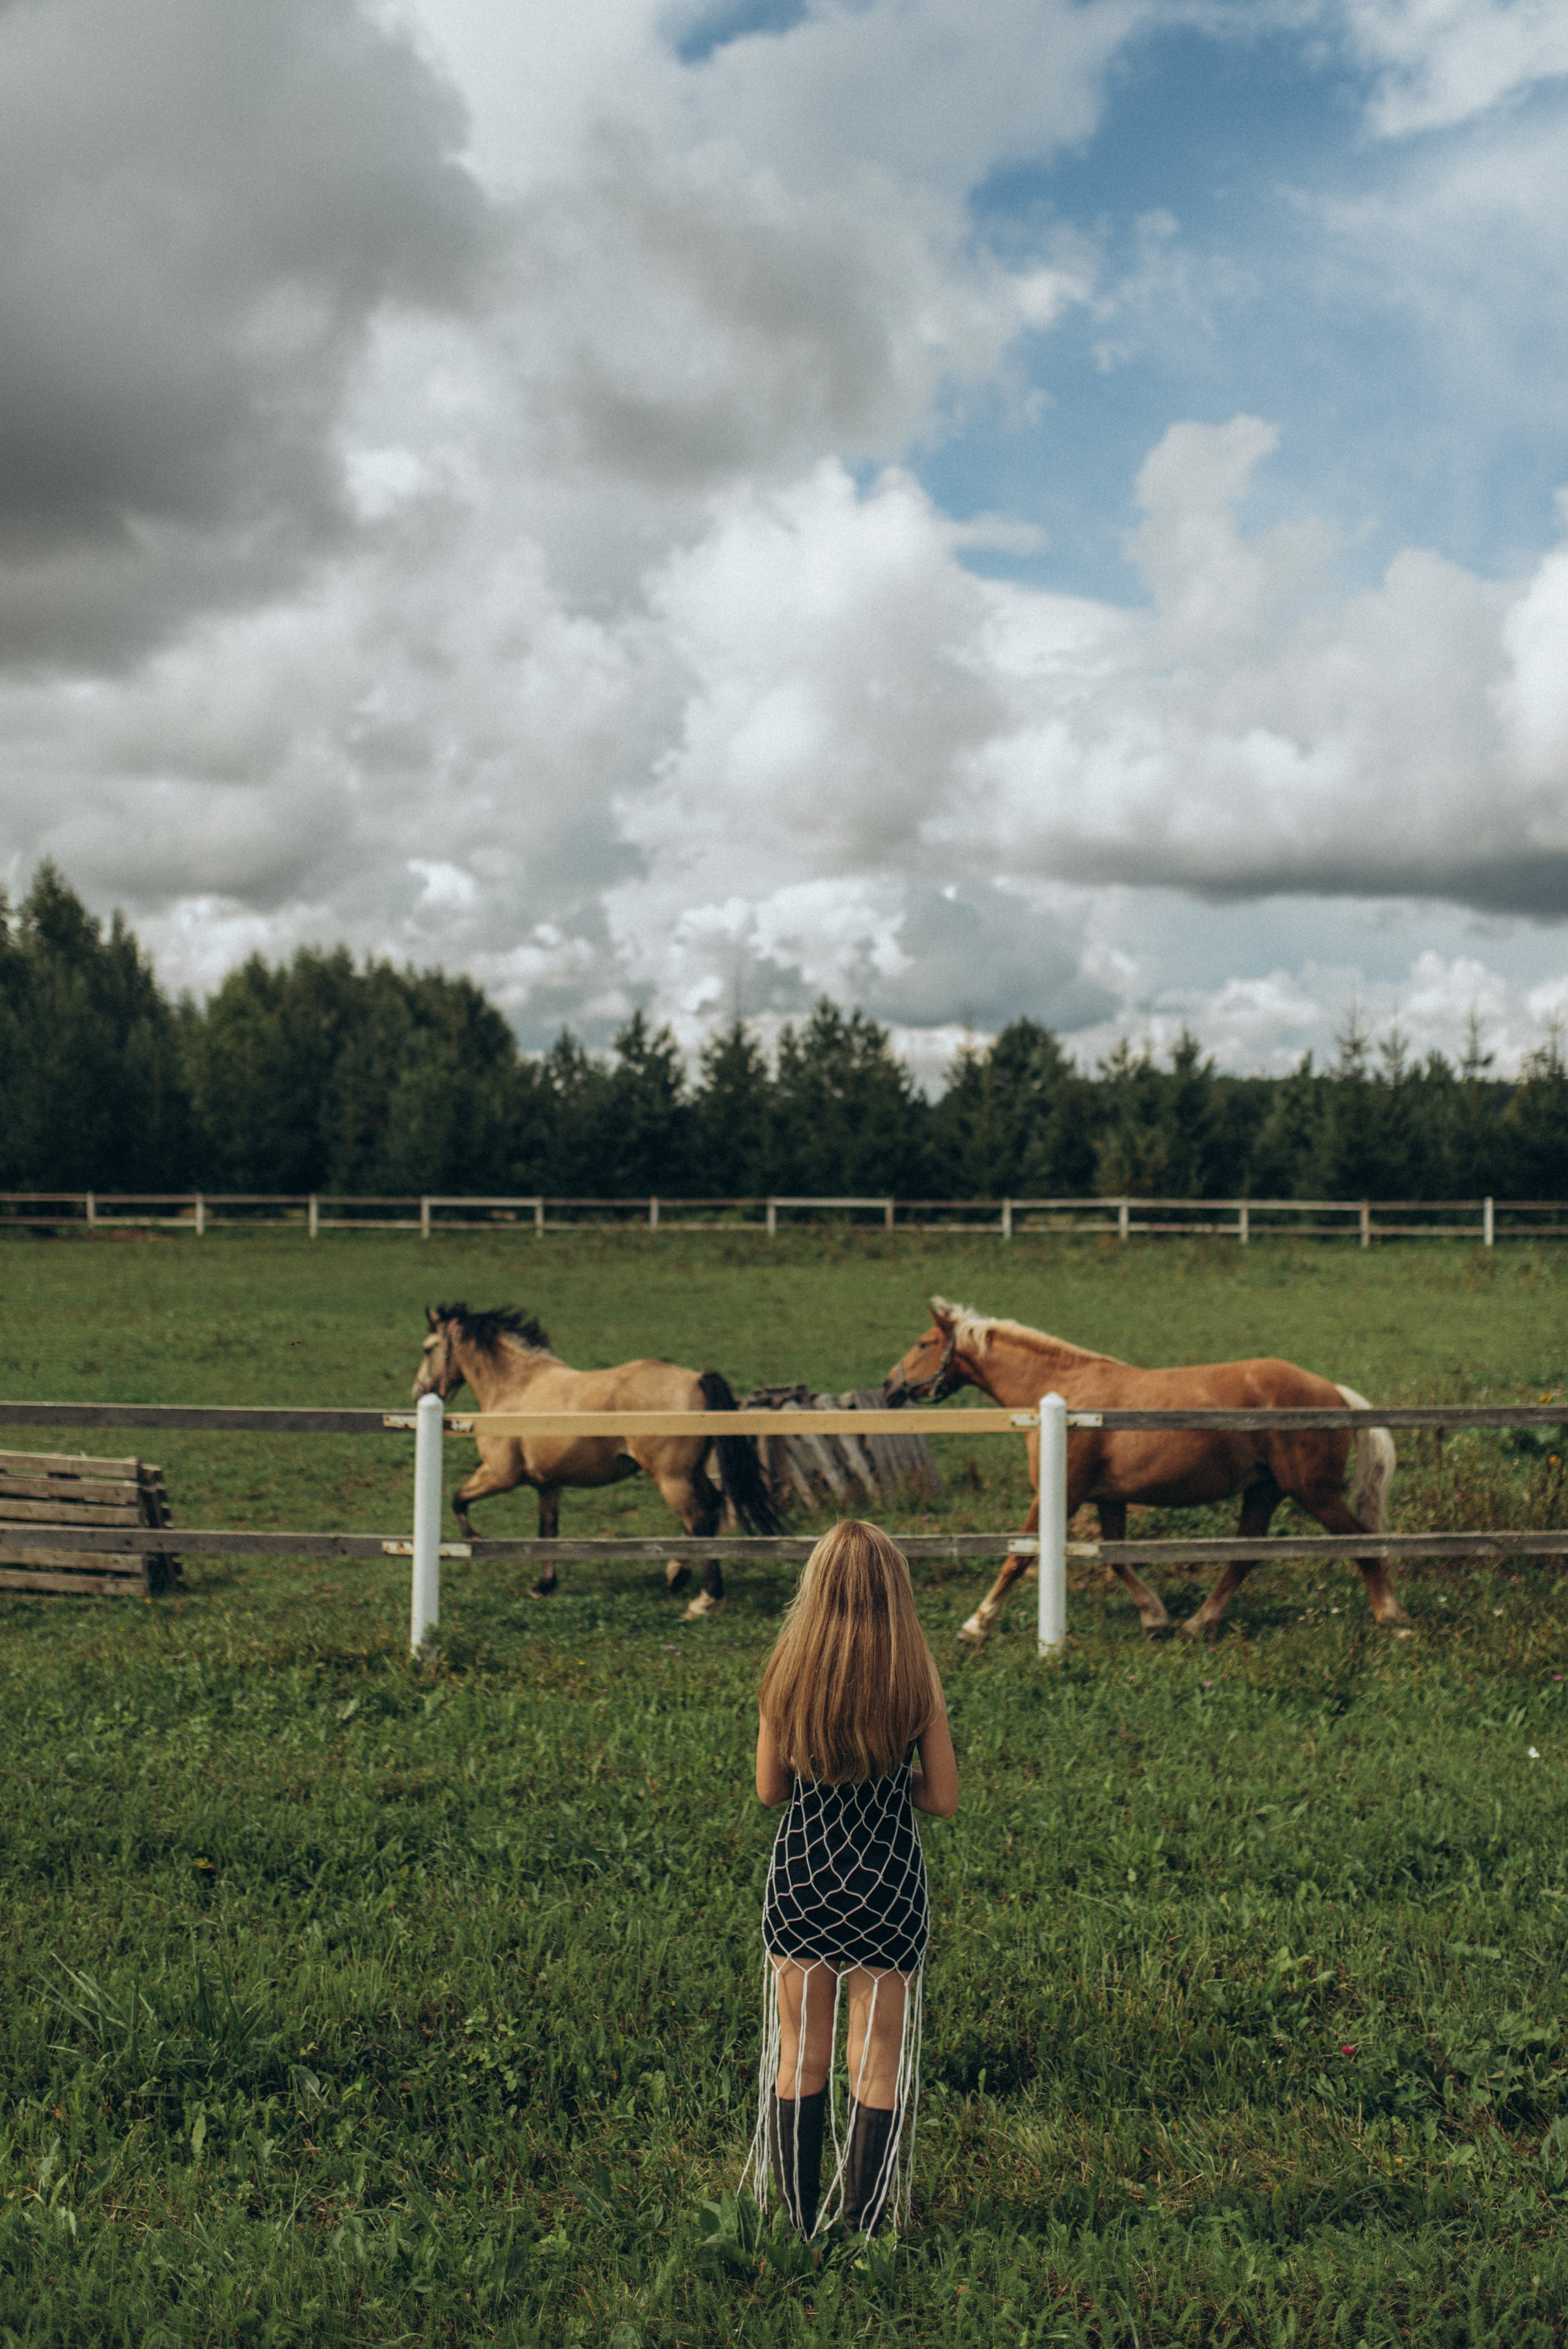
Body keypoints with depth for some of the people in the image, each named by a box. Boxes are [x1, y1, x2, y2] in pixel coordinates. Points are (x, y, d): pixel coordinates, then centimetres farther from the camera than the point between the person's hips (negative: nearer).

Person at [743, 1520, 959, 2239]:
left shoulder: (787, 1673, -8)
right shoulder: (916, 1680, -11)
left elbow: (769, 1788, 2)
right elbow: (943, 1800, -4)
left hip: (800, 1875, 1)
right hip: (887, 1881, -1)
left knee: (798, 2060, 15)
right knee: (878, 2066, 11)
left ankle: (801, 2221, 22)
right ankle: (862, 2223, 16)